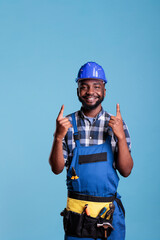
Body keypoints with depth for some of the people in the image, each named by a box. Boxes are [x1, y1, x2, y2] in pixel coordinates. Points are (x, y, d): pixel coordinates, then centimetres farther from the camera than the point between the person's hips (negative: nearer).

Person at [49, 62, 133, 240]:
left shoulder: (116, 124, 0)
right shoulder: (68, 124, 1)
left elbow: (126, 171, -4)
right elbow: (57, 169, -2)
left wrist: (121, 136, -18)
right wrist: (58, 137, -18)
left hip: (110, 211, 0)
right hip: (76, 210, 0)